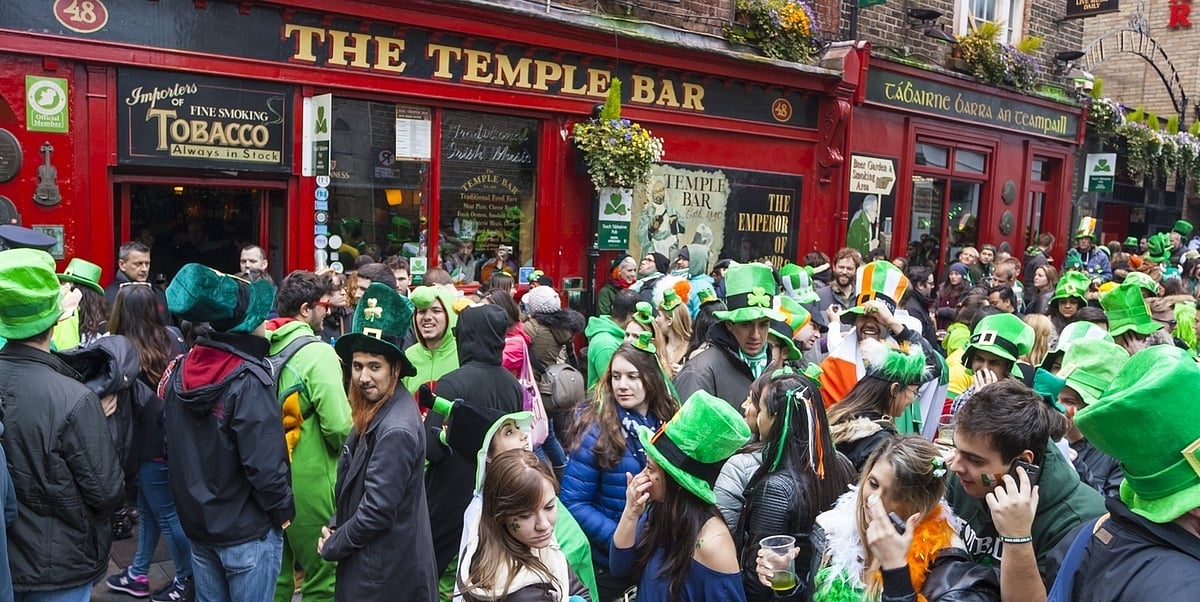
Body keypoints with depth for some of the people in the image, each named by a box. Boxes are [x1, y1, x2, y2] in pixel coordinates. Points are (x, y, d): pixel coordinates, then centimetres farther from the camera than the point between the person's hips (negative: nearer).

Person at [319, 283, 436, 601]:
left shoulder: (397, 429, -27)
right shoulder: (373, 412, 2)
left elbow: (377, 511, -25)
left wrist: (332, 545, -10)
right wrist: (335, 527, 1)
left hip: (386, 571, -9)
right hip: (370, 560, 9)